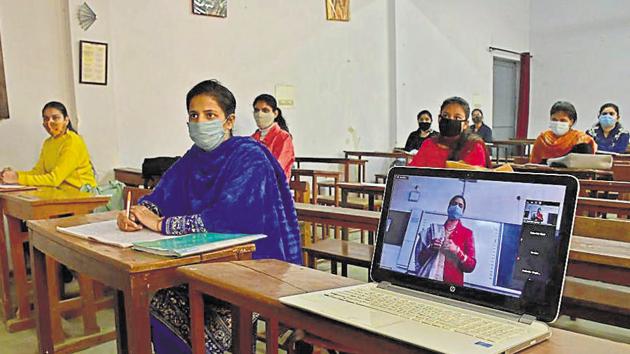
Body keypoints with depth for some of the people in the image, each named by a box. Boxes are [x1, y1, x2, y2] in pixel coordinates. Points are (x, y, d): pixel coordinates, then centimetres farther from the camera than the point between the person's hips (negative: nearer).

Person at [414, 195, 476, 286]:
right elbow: (418, 257, 9)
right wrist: (430, 249, -10)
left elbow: (471, 266, 0)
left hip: (452, 283, -1)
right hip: (427, 279, 1)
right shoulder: (434, 229, 11)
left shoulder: (467, 233, 7)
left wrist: (457, 250, -15)